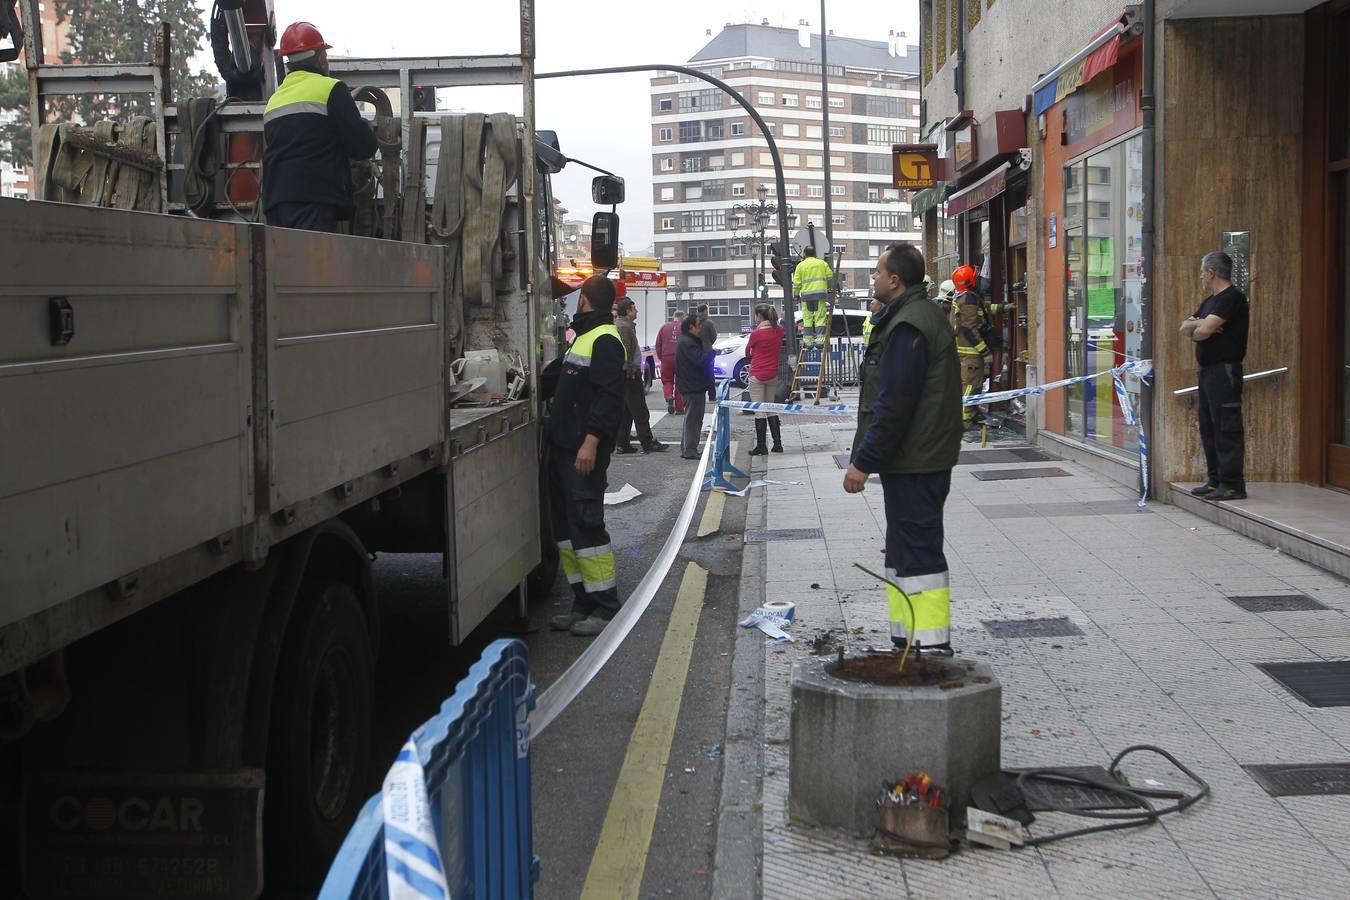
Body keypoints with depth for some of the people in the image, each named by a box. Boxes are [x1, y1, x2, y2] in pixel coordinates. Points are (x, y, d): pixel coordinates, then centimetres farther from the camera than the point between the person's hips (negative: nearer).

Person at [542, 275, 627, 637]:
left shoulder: (605, 341, -12)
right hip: (562, 446, 10)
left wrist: (591, 441, -27)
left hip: (584, 452, -10)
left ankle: (605, 607, -4)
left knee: (585, 525, -10)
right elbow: (555, 378, 32)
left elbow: (609, 396, -21)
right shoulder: (583, 338, 19)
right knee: (565, 525, 11)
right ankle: (584, 603, 17)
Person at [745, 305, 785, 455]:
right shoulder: (779, 331, 0)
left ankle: (761, 446, 4)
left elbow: (748, 352, -2)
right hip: (773, 374, 6)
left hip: (757, 375, -6)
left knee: (759, 411, 1)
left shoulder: (756, 334, -15)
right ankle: (777, 444, 14)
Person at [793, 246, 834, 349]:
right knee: (820, 318, 0)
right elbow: (830, 277, 8)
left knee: (807, 319, 5)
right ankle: (820, 340, -6)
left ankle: (808, 341, 3)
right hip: (820, 292, 0)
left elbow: (796, 283, 2)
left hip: (806, 294, 0)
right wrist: (830, 288, 23)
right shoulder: (822, 263, 9)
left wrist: (797, 295, 11)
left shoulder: (800, 266, 5)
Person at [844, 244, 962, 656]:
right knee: (904, 553, 15)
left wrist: (863, 462, -18)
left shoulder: (907, 327, -18)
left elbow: (893, 406, -22)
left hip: (912, 465, -11)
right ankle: (908, 641, 21)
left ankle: (932, 648, -6)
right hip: (919, 460, 11)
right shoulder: (926, 316, 17)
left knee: (918, 554, -8)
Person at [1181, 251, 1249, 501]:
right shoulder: (1210, 301, 20)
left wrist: (1196, 328, 2)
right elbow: (1185, 328, 14)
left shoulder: (1232, 298, -12)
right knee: (1209, 428, 13)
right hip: (1207, 370, 10)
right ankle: (1215, 480, 19)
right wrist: (1198, 324, -7)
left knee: (1227, 429, -10)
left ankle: (1232, 485, -9)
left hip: (1225, 370, -10)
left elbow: (1203, 331, -21)